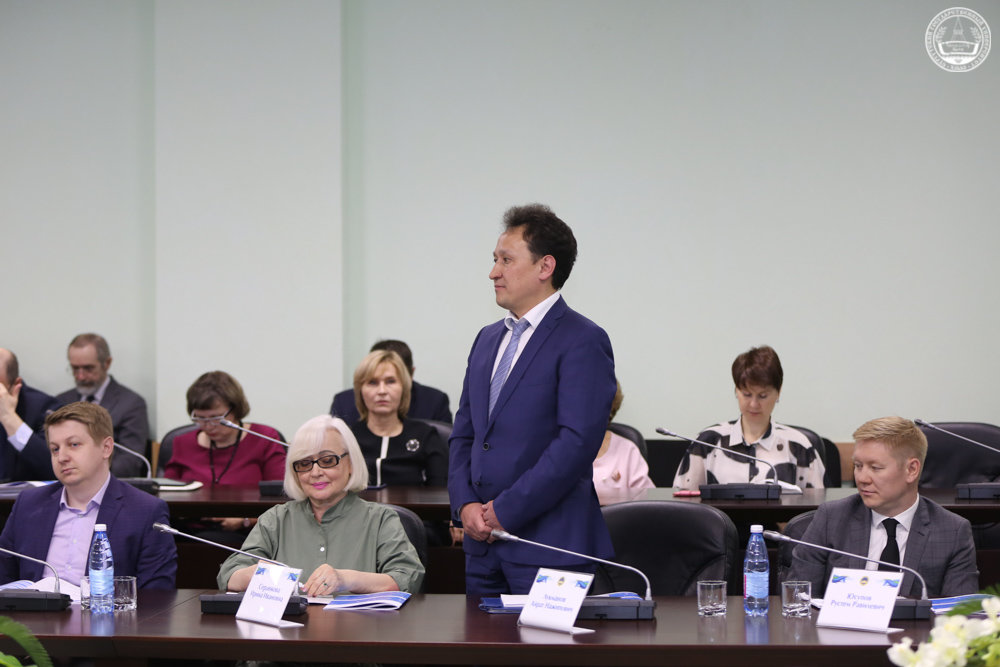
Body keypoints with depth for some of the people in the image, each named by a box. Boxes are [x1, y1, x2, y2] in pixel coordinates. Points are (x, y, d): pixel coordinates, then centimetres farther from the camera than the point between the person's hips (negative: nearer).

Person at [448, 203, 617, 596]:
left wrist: (504, 511, -16)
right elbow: (464, 435, 18)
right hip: (483, 541, 7)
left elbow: (578, 442, -18)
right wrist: (465, 505, 0)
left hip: (549, 546, -7)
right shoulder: (489, 339, 17)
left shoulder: (583, 341, -9)